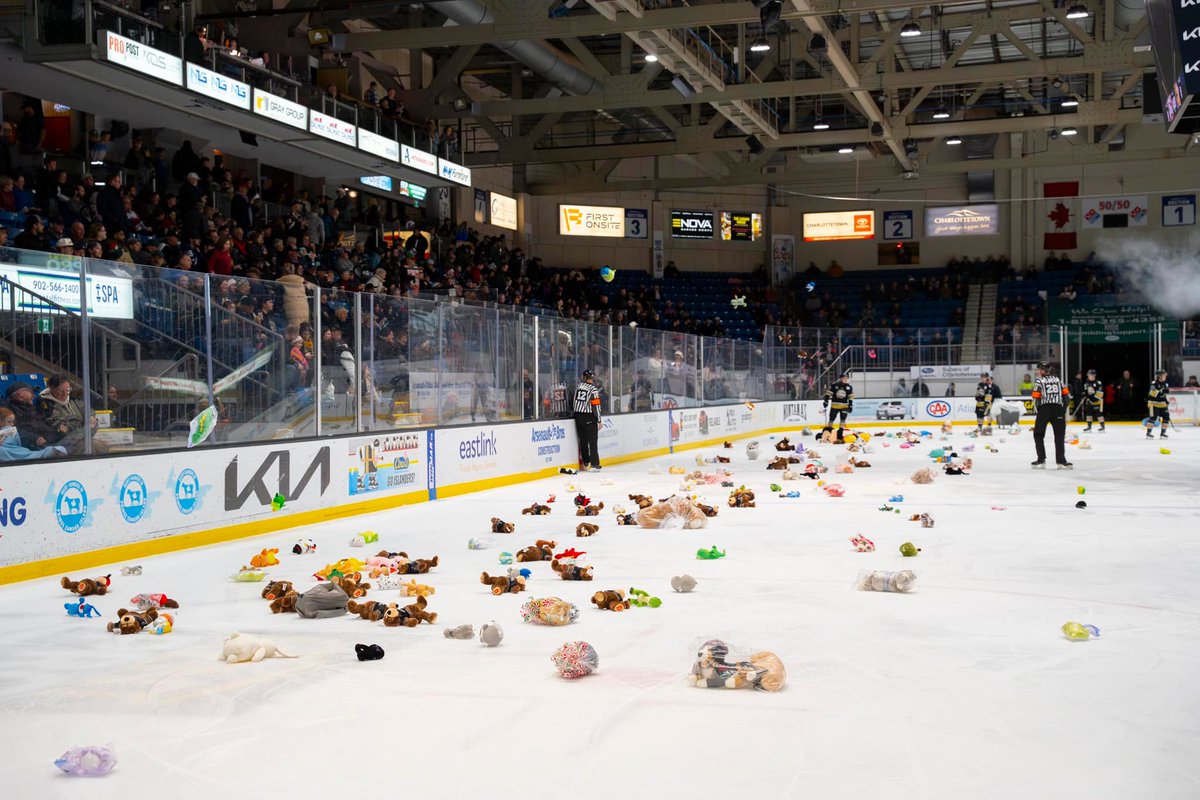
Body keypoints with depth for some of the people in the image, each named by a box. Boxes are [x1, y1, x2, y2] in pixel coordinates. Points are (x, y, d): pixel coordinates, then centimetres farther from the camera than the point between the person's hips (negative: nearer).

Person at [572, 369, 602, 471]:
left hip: (578, 416, 6)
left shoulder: (578, 386, 5)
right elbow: (596, 406, -14)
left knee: (583, 439, 14)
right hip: (589, 417, -6)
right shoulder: (593, 390, -12)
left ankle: (585, 462, 21)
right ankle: (594, 463, -8)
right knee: (592, 440, -3)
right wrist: (598, 420, -8)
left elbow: (573, 401, 10)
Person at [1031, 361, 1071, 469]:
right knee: (1060, 436, 6)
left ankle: (1041, 460, 1)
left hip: (1044, 408, -3)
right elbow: (1066, 394, 9)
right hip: (1058, 409, 3)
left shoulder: (1040, 381, -1)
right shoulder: (1058, 379, 13)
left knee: (1038, 435, 8)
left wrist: (1038, 409, 6)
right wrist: (1064, 409, 16)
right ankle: (1061, 461, 0)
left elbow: (1036, 397, -8)